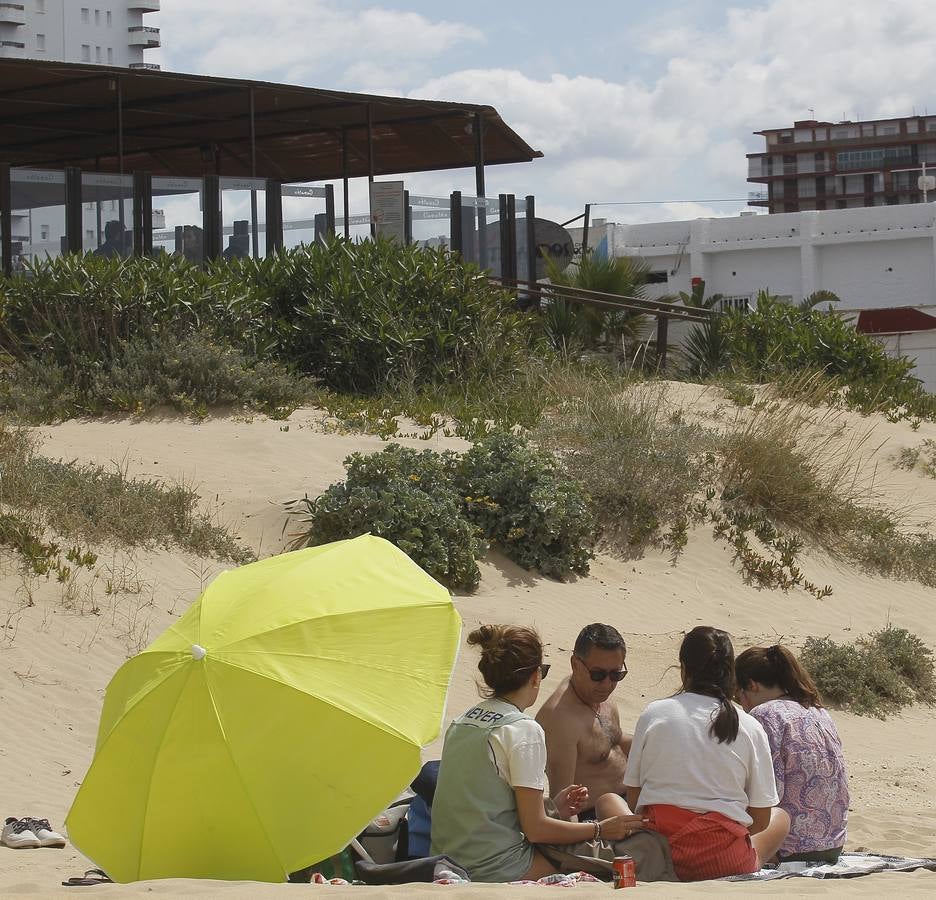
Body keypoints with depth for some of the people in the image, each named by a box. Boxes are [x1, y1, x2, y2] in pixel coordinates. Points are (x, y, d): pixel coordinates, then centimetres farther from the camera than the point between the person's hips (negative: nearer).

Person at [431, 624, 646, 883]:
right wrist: (600, 829, -1)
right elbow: (535, 830, -12)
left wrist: (553, 810, 19)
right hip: (496, 871, -8)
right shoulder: (524, 730, -13)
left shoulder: (461, 723, 10)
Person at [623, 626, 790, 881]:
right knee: (781, 818, 30)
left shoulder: (653, 714, -1)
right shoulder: (750, 728, -3)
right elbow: (760, 819, 0)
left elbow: (633, 799, 3)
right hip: (722, 860, 1)